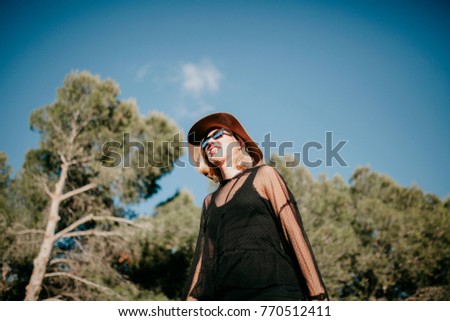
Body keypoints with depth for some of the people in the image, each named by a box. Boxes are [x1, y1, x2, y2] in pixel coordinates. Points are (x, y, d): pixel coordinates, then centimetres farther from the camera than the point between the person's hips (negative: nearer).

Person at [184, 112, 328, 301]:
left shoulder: (263, 175, 13)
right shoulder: (210, 202, 26)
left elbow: (294, 232, 3)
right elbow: (203, 257, 18)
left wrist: (317, 295, -7)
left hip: (272, 291, -4)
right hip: (224, 295, 4)